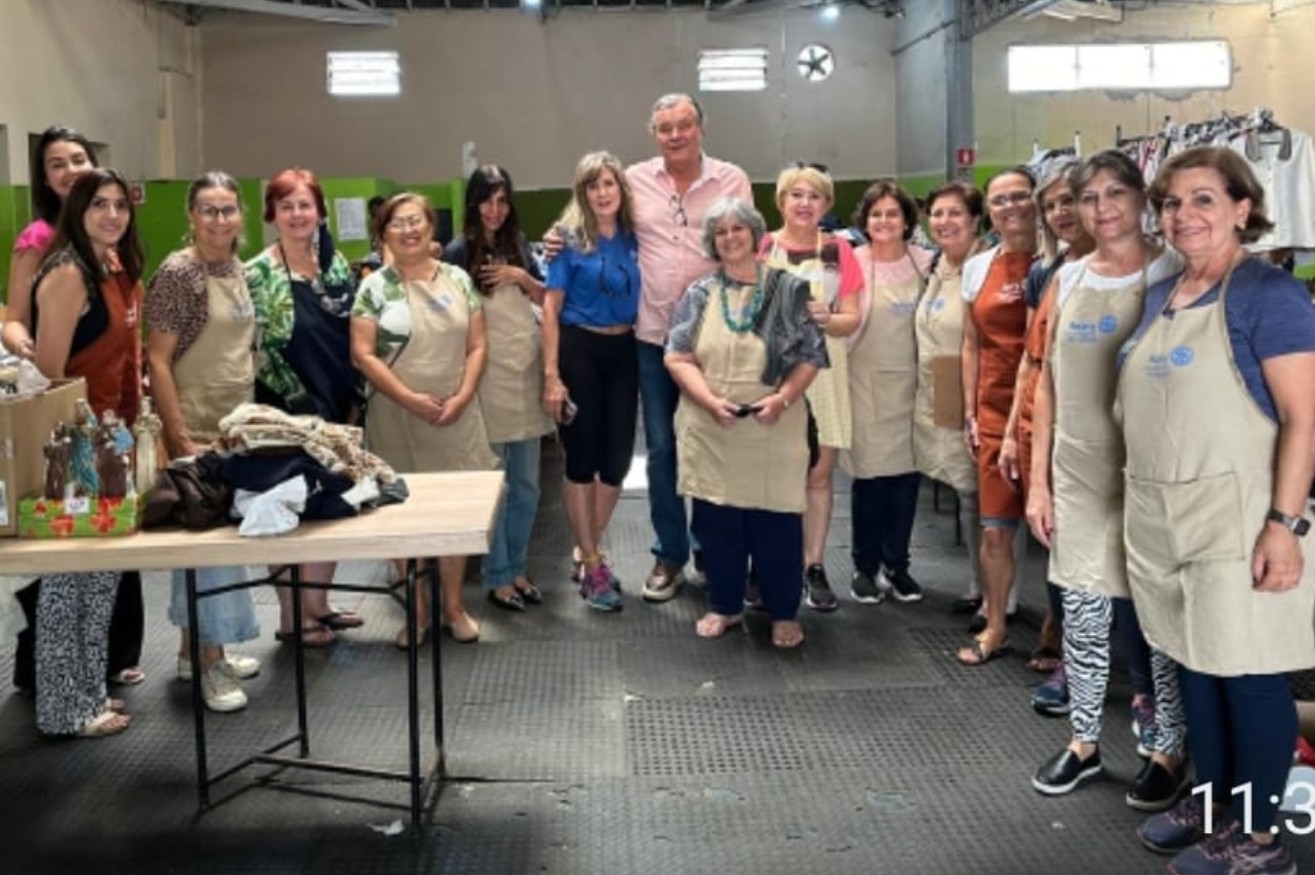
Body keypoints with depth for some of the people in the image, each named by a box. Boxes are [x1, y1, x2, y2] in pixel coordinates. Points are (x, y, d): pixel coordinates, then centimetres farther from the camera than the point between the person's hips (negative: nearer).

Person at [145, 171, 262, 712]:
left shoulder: (236, 269, 9)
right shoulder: (177, 274, -14)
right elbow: (157, 361, -16)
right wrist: (181, 439, -19)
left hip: (236, 425, 8)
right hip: (196, 431, -7)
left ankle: (197, 647, 25)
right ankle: (208, 661, 8)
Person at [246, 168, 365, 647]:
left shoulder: (335, 264, 8)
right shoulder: (258, 273, -10)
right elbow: (258, 348, -13)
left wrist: (353, 397, 6)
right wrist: (300, 401, -15)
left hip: (336, 406, 6)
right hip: (288, 410, -6)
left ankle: (318, 604, 25)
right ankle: (290, 617, 11)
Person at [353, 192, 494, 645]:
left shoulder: (459, 280, 7)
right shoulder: (375, 287, -1)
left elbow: (477, 346, 5)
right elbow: (362, 355, -8)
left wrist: (462, 396, -9)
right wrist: (410, 398, -15)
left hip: (457, 415, 2)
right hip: (397, 417, -2)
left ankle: (454, 605, 20)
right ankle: (417, 610, 17)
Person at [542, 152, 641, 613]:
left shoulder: (634, 238, 5)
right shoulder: (569, 237, -5)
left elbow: (642, 298, 13)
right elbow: (550, 307, -8)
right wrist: (551, 374, -14)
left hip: (624, 352, 4)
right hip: (579, 350, -4)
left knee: (617, 458, 8)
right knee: (582, 458, 3)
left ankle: (588, 552, 27)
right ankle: (593, 566, 14)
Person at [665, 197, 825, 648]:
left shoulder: (788, 289, 3)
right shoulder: (700, 294, 7)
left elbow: (810, 357, 1)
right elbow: (677, 357, 1)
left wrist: (782, 398, -15)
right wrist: (711, 400, -14)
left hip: (774, 429, -2)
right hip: (711, 430, 2)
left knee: (777, 521, 0)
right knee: (717, 520, 7)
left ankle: (783, 613, 15)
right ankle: (724, 606, 24)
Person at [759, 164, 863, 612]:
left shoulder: (838, 250, 5)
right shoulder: (763, 247, 1)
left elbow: (851, 319, 2)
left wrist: (821, 319, -18)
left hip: (823, 369, 2)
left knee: (819, 473, 5)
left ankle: (813, 566, 14)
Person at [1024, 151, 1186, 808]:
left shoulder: (1172, 276, -5)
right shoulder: (1067, 280, 8)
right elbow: (1048, 383, 10)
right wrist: (1038, 479, 7)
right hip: (1078, 473, 4)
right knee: (1082, 613, 11)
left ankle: (1169, 751, 22)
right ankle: (1083, 740, 27)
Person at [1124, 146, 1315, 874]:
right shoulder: (1159, 297, 11)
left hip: (1235, 517, -7)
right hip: (1161, 515, 8)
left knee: (1249, 673, 3)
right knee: (1192, 663, 16)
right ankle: (1210, 801, 32)